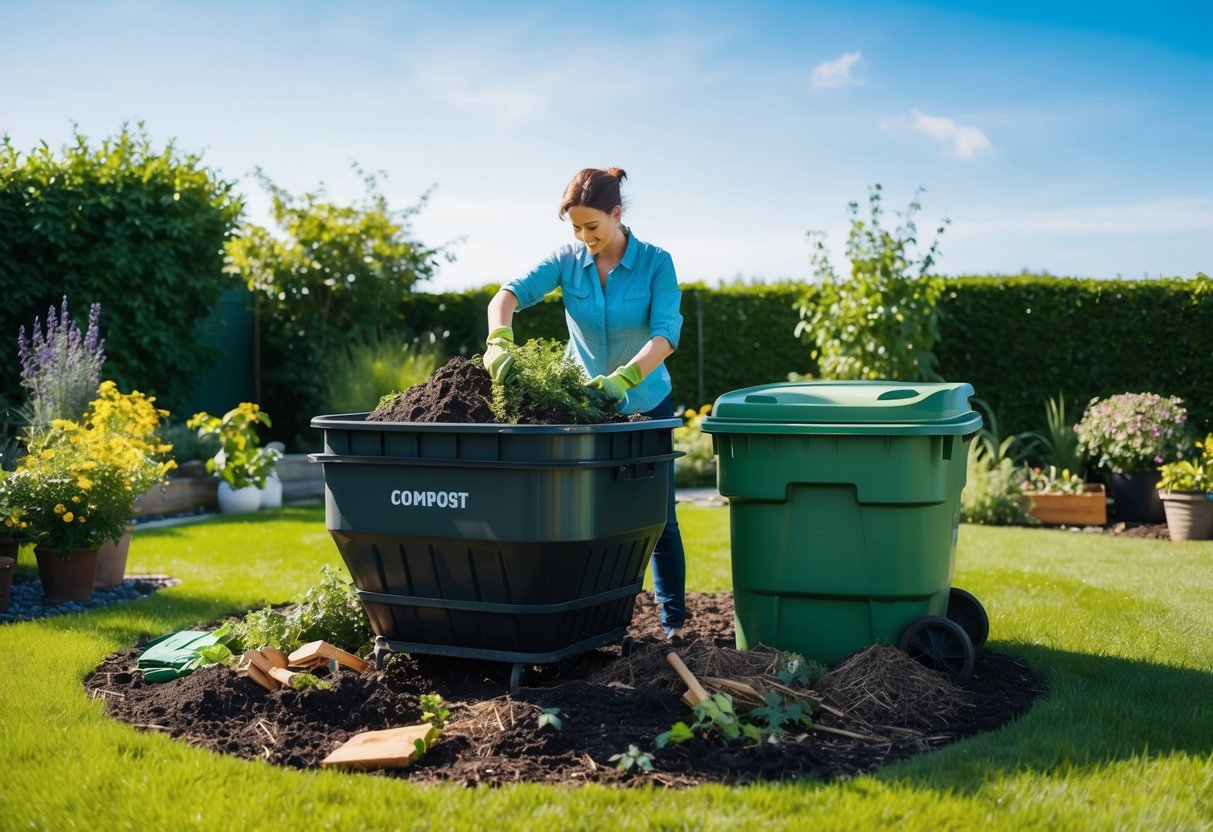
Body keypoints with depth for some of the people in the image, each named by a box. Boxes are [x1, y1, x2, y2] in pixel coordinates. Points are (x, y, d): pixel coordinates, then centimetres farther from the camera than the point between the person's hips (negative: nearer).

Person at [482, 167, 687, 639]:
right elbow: (510, 293, -20)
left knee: (657, 515, 4)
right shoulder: (568, 261, -8)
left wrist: (624, 377, -43)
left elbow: (666, 333, -26)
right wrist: (499, 341, -42)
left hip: (646, 404, -2)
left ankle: (674, 618, 16)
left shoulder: (655, 263, -14)